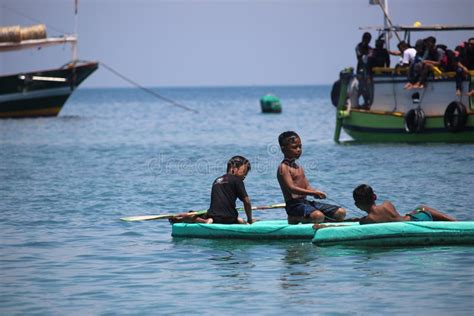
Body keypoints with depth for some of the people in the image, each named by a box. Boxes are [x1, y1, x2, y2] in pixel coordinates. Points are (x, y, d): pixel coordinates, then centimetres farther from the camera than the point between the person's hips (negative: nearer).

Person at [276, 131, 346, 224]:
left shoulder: (299, 168, 21)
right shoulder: (283, 167, -7)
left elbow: (307, 187, 16)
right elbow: (291, 188, -18)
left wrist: (316, 193, -8)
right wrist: (313, 193, -23)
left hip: (305, 202, 9)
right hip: (294, 205, -9)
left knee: (341, 212, -1)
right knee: (318, 216, -36)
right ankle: (294, 219, -9)